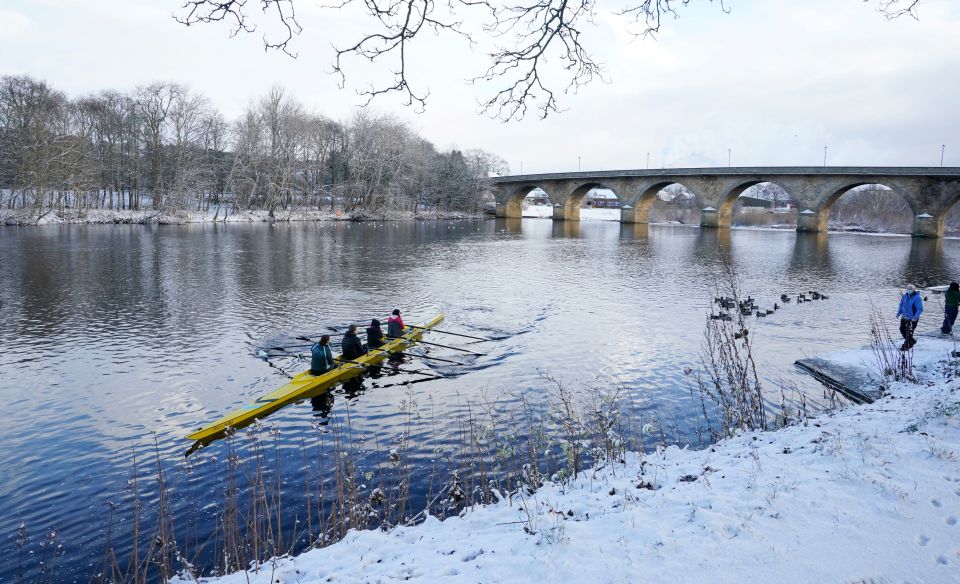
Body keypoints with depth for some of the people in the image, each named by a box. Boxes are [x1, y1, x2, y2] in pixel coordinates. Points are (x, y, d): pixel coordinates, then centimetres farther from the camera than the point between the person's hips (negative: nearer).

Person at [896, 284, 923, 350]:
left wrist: (915, 317, -25)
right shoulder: (904, 296, 3)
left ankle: (906, 346, 10)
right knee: (902, 330, 13)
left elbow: (920, 309, -18)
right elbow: (901, 305, 17)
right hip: (904, 317, 7)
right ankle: (912, 341, 34)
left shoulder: (917, 298, -17)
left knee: (909, 333, -2)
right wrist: (898, 313, 7)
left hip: (912, 319, -7)